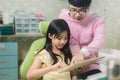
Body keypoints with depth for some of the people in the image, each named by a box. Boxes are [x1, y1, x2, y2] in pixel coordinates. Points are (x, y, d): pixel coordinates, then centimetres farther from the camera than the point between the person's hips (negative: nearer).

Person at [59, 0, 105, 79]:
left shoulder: (97, 19, -5)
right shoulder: (63, 17, -4)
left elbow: (99, 41, -23)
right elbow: (71, 43, -13)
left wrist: (83, 53, -41)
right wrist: (78, 60, -29)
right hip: (68, 64, 0)